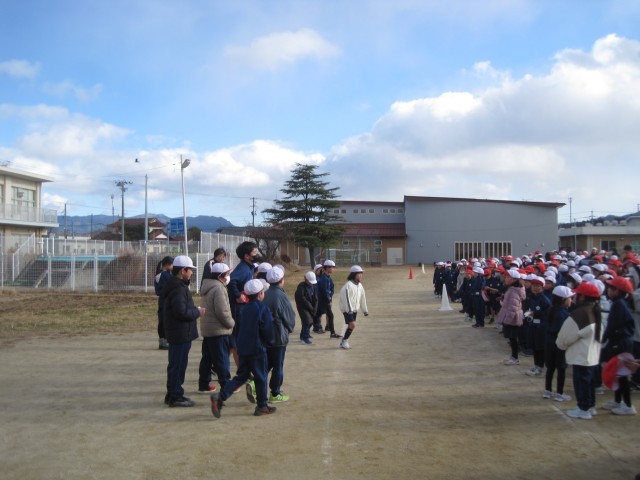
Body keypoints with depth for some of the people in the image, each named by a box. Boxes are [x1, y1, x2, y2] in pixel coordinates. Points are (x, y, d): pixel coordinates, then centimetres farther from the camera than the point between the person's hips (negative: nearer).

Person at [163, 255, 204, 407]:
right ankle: (175, 396, 4)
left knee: (176, 364, 17)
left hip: (178, 333, 11)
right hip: (181, 333, -11)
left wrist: (195, 310, 8)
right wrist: (197, 312, -14)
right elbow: (181, 312, -27)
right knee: (178, 365, -3)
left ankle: (173, 394, 26)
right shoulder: (178, 289, -20)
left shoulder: (178, 286, 14)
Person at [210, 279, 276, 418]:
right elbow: (268, 329, -13)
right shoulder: (263, 309, -13)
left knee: (241, 376, 12)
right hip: (257, 349, -7)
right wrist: (270, 342, 3)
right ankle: (262, 406, 16)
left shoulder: (246, 308, 11)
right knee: (261, 377, 7)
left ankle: (220, 397, -4)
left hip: (243, 348, 7)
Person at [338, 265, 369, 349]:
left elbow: (362, 298, 16)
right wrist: (349, 309, -25)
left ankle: (344, 341, 25)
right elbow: (346, 298, -22)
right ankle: (344, 341, -1)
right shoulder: (348, 285, -18)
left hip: (355, 309, 8)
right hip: (347, 309, -8)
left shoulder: (360, 286, 8)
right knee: (352, 325, -16)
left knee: (351, 326, 10)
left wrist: (365, 310, 19)